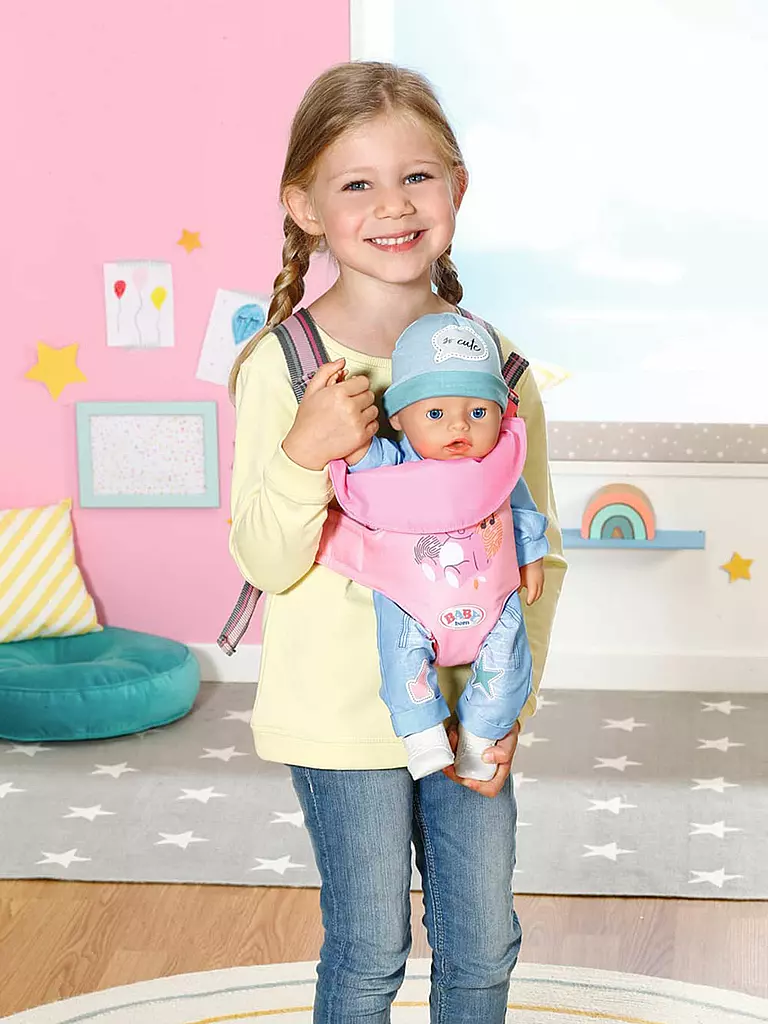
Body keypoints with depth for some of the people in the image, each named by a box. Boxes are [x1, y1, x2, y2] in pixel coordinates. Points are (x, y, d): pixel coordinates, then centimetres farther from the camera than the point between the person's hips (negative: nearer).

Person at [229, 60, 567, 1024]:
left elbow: (540, 550, 5)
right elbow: (267, 563, -13)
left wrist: (511, 699, -3)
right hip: (345, 719, -3)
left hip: (470, 708, 4)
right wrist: (303, 453, -30)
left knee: (484, 946, 14)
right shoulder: (284, 364, -12)